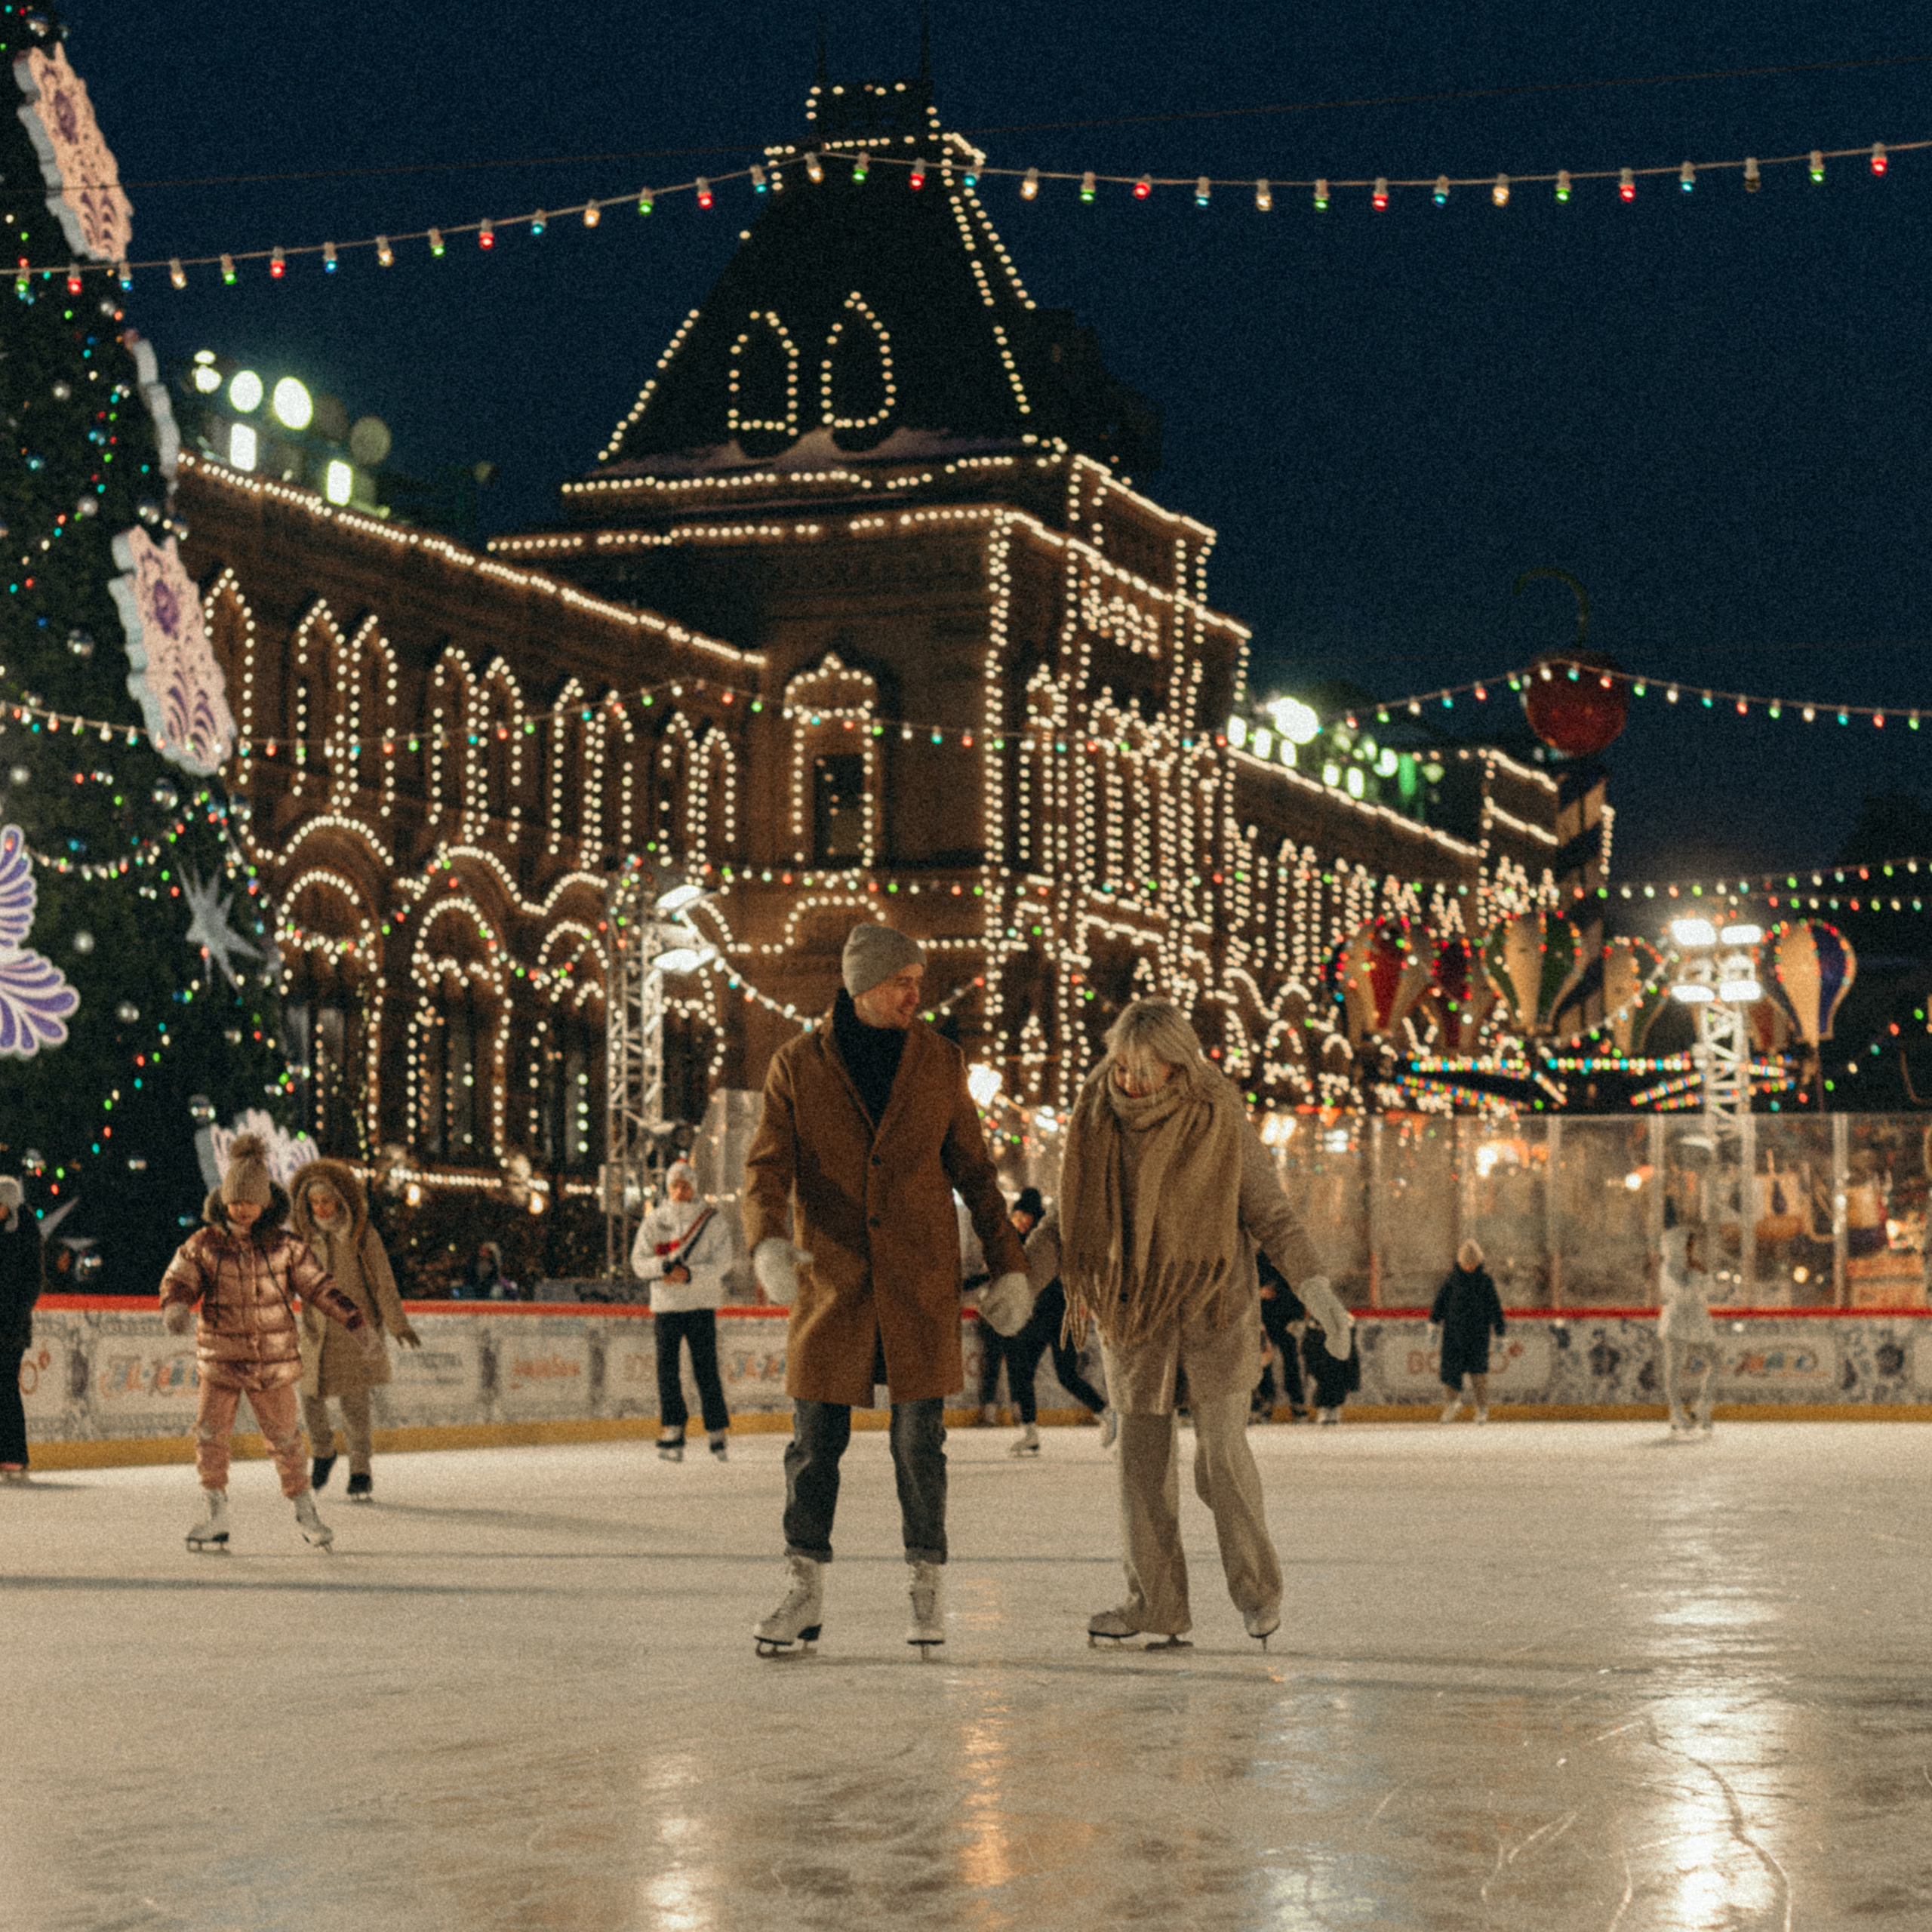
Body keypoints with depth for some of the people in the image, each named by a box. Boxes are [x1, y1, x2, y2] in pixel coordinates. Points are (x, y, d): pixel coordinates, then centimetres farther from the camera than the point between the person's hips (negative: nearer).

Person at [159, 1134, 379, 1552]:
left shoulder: (285, 1247, -2)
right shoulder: (204, 1245, -3)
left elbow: (319, 1287, 3)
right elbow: (178, 1281, -5)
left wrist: (358, 1324, -1)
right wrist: (176, 1308, -28)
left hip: (274, 1360, 0)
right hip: (220, 1360, 0)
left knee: (284, 1436, 6)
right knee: (209, 1434, -9)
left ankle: (306, 1513, 22)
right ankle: (216, 1520, 1)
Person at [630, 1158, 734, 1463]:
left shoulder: (713, 1221, 2)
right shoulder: (653, 1221, 6)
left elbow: (721, 1263, -4)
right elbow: (638, 1262, 2)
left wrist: (689, 1275, -18)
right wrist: (664, 1266, -17)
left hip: (701, 1305, -2)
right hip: (666, 1305, 2)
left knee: (706, 1369, -5)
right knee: (667, 1369, -2)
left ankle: (719, 1432, 4)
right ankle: (672, 1432, 6)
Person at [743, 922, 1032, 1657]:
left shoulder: (939, 1060, 4)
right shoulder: (798, 1065, -1)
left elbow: (973, 1169, 10)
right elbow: (767, 1165, -7)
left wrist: (1007, 1264, 7)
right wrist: (768, 1241, -26)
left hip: (919, 1280, 0)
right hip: (829, 1278, 0)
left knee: (919, 1438, 2)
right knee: (815, 1438, 3)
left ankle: (926, 1588, 15)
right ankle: (804, 1590, 15)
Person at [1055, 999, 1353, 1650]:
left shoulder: (1220, 1119, -12)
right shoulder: (1097, 1116, -5)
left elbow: (1269, 1213, -5)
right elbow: (1074, 1215, 9)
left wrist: (1317, 1291, -15)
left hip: (1213, 1298, -3)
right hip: (1131, 1300, 3)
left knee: (1220, 1445, -8)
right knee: (1143, 1450, 1)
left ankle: (1257, 1589, 10)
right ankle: (1156, 1602, 7)